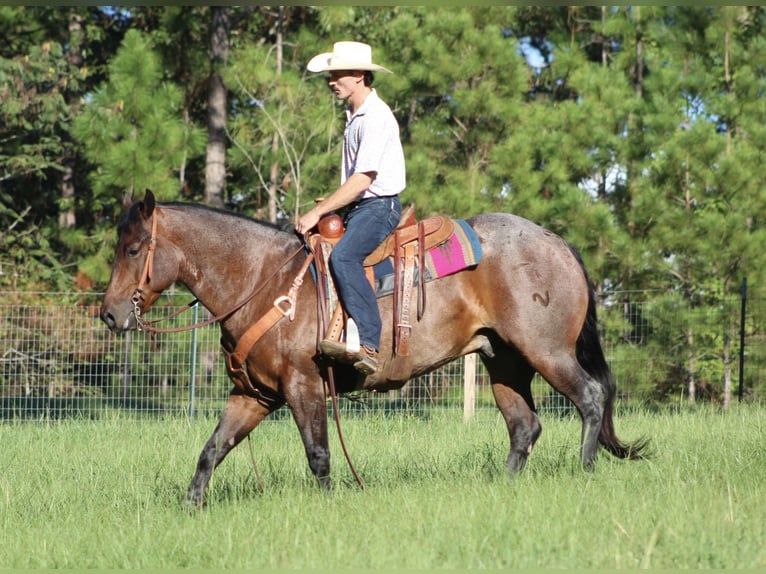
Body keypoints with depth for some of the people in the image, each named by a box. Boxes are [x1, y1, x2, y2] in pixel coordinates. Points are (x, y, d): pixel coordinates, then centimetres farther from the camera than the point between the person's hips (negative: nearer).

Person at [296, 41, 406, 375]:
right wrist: (329, 207, 12)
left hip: (379, 206, -11)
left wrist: (318, 213, -18)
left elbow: (362, 180, -20)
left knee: (343, 257, -33)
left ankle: (368, 346, -41)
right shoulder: (354, 116, 16)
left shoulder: (376, 117, -15)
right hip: (356, 208, 11)